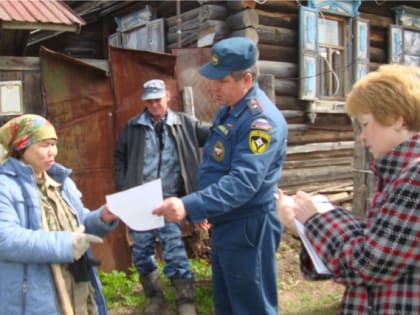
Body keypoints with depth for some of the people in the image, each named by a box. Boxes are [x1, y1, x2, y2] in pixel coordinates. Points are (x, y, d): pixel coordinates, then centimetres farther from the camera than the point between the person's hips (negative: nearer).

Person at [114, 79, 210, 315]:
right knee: (142, 250, 10)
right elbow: (120, 157, 12)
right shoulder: (133, 127, 5)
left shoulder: (184, 123, 4)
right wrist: (123, 188, 3)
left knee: (174, 249, -6)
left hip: (169, 199, -2)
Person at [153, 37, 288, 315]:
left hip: (248, 231, -9)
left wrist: (190, 207, -40)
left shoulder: (262, 120, -22)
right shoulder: (227, 110, 8)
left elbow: (243, 182, -32)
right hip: (223, 226, 9)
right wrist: (202, 209, 14)